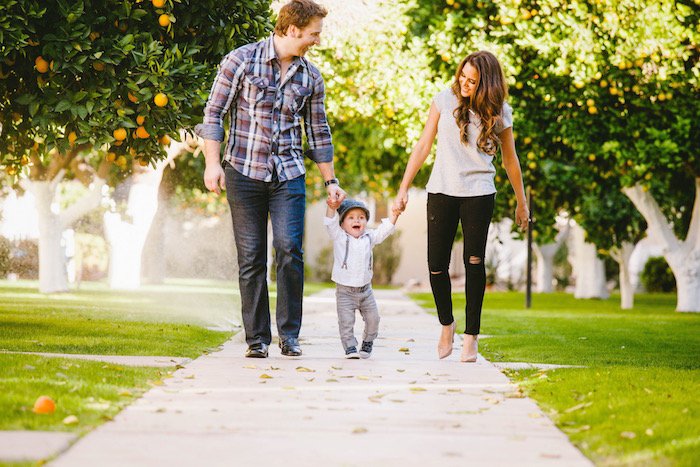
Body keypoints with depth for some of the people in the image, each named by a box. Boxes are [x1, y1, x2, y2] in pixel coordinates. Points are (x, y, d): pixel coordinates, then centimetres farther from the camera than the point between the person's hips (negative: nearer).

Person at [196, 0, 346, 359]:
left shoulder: (311, 77, 8)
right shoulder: (241, 61, -3)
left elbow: (318, 132, 17)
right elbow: (214, 113, -1)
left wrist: (330, 182, 18)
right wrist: (213, 162, -9)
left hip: (288, 174, 2)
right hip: (244, 171, -2)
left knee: (289, 248, -12)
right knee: (251, 258, 0)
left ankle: (289, 335, -1)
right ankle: (257, 338, 9)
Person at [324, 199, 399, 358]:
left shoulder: (369, 237, 8)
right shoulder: (339, 237, -5)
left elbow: (384, 230, 8)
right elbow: (331, 222, -18)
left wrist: (394, 215, -4)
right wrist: (331, 207, -33)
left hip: (365, 289, 4)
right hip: (345, 290, -4)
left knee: (373, 318, 7)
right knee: (346, 321, -9)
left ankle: (367, 342, 28)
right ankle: (350, 347, 2)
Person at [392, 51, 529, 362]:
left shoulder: (499, 113, -1)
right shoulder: (445, 100, -1)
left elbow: (510, 160, 11)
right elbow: (423, 146, 3)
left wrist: (521, 203, 16)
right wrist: (403, 189, 1)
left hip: (478, 193, -1)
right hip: (441, 192, 1)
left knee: (474, 262, -5)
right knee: (436, 265, -1)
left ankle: (471, 336, 4)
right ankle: (446, 325, 24)